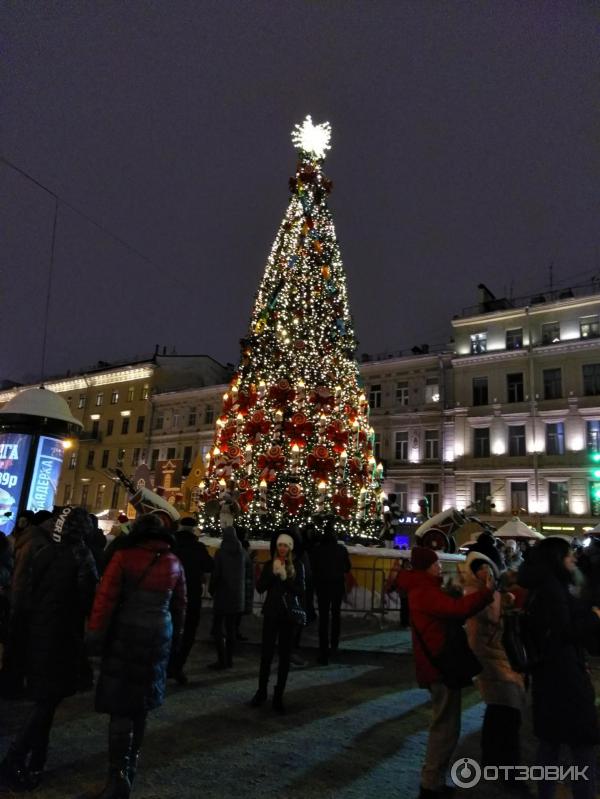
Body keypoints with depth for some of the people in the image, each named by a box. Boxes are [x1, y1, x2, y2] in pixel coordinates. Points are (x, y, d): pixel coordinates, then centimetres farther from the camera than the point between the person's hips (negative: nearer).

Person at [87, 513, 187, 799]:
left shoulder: (124, 556, -9)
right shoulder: (174, 563, 4)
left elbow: (105, 598, -14)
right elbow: (180, 605, 10)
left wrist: (96, 634, -7)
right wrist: (176, 637, 19)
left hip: (126, 634, -4)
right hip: (159, 636, 4)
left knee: (120, 704, 4)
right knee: (141, 700, 20)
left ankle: (119, 774, 0)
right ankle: (131, 761, 33)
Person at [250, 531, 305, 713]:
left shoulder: (297, 565, -3)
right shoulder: (269, 564, 2)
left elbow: (300, 590, -10)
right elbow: (260, 588, -3)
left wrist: (285, 577, -20)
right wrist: (273, 573, -15)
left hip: (289, 614, -1)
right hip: (271, 612, 1)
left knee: (285, 655, 5)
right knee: (266, 653, 4)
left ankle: (278, 696, 14)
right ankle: (261, 692, 20)